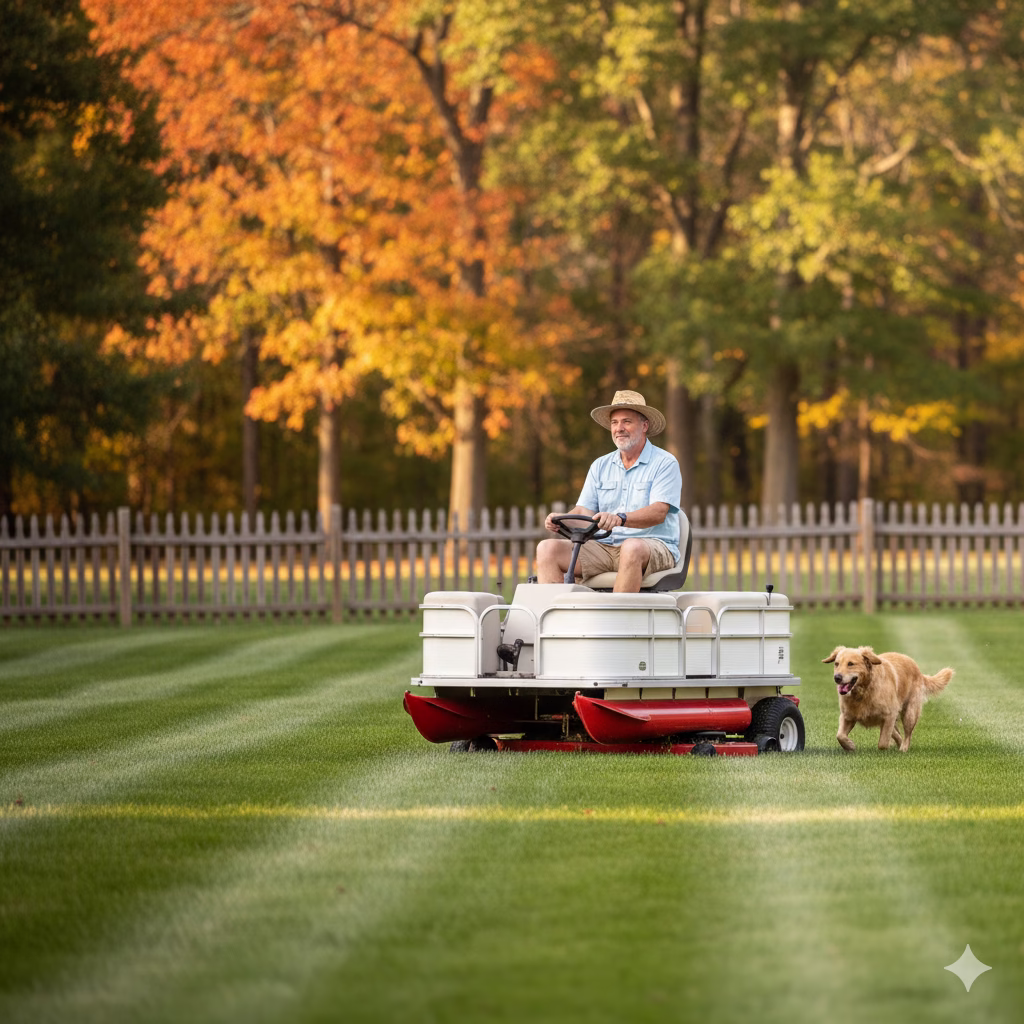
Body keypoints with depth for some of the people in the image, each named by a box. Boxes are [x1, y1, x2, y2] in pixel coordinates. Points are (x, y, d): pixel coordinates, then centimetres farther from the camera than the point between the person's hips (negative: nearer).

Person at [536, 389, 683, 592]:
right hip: (605, 548, 5)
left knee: (632, 548, -41)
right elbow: (584, 511, 10)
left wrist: (620, 519, -33)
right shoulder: (600, 466, 17)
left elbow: (658, 512, -15)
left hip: (653, 547, -5)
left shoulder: (665, 463, 0)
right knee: (547, 549, -14)